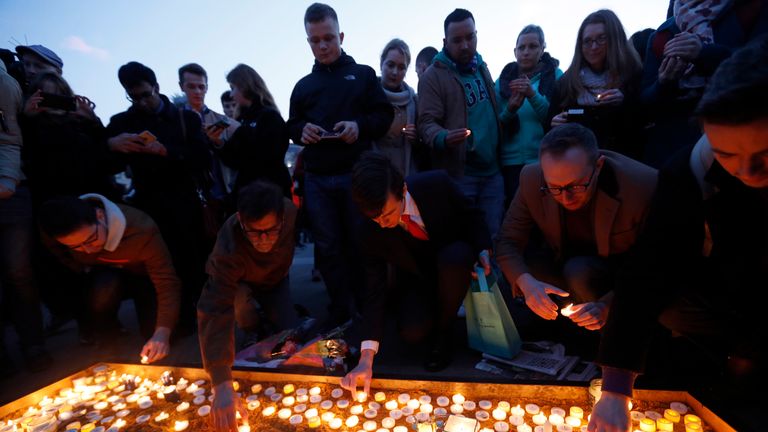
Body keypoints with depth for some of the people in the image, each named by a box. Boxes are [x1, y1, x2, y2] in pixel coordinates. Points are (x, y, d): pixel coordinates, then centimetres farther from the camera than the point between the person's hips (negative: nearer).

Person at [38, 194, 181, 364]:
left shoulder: (141, 229, -36)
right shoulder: (53, 234, -24)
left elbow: (168, 282, -35)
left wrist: (162, 332, -45)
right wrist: (87, 272, -16)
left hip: (145, 277, -3)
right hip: (103, 277, 3)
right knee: (104, 289, -34)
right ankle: (108, 340, -5)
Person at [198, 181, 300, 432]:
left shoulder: (290, 211, -36)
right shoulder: (229, 250, -46)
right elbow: (214, 313, -50)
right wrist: (222, 385, -55)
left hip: (275, 279, 1)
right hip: (239, 282, -1)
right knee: (239, 298, -30)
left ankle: (269, 311, 23)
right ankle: (250, 327, 4)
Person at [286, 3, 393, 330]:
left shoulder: (363, 74, 10)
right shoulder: (303, 86, 18)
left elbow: (384, 116, 3)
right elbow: (291, 126, 18)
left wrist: (360, 125, -17)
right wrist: (301, 130, -6)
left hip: (355, 175, -3)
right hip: (316, 179, 4)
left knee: (360, 243, 5)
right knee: (328, 247, 7)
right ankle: (340, 309, 20)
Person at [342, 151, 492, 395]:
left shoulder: (437, 185, -28)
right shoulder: (371, 233, -24)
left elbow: (472, 216, -7)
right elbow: (374, 292, -22)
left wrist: (483, 251, -24)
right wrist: (366, 360, -27)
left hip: (454, 258, 0)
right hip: (417, 275, 0)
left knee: (453, 258, -36)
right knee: (413, 332, -26)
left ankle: (444, 331, -9)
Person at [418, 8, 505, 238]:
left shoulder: (481, 67, 15)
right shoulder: (433, 76, -6)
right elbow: (426, 122, -14)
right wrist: (443, 138, -33)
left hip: (492, 170, 6)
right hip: (458, 172, -6)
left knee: (493, 236, 12)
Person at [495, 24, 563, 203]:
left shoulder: (555, 75, 5)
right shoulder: (503, 80, 10)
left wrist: (533, 95, -17)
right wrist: (510, 110, -14)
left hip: (545, 161, -1)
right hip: (511, 161, 2)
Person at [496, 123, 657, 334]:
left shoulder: (644, 186, -29)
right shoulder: (532, 178, -22)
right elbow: (508, 241, -15)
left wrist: (608, 305, -37)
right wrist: (527, 282, -35)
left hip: (622, 275, -2)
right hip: (566, 267, 3)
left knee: (579, 271, -33)